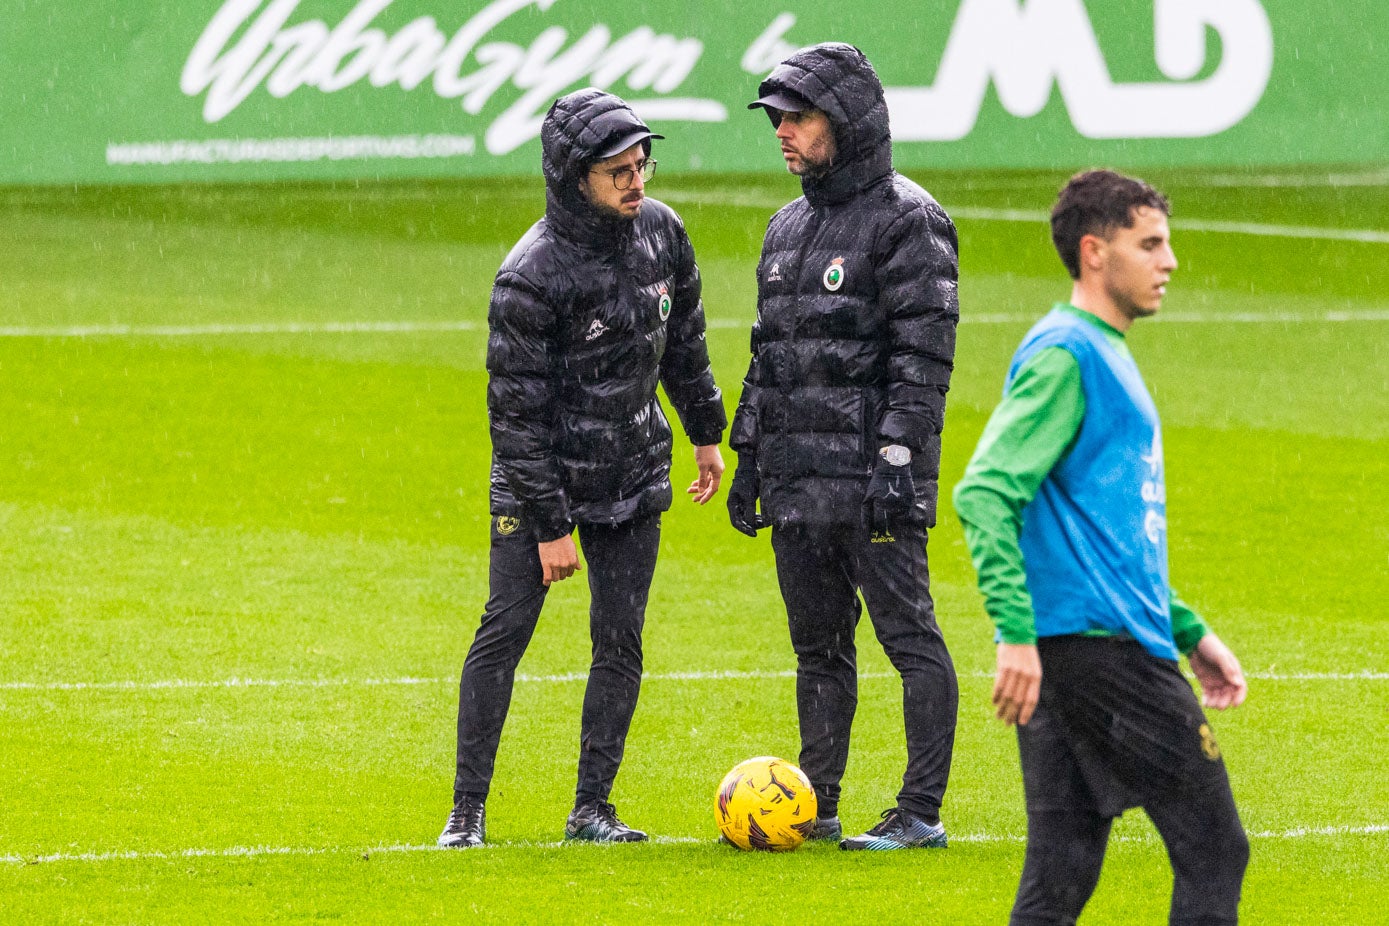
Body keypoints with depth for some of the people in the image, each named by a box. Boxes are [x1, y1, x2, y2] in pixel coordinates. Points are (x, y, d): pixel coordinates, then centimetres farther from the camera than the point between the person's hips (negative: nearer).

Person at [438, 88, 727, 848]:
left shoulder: (660, 231, -4)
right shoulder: (531, 277, -22)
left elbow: (684, 338, 15)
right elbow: (517, 411, -20)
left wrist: (707, 433, 20)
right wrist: (551, 526, -19)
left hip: (634, 476, 5)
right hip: (539, 480, -5)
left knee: (620, 642, 2)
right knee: (505, 631, -6)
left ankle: (593, 807, 8)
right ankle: (468, 810, 0)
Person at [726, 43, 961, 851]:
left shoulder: (907, 221, -7)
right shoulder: (788, 229, 18)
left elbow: (923, 357, -13)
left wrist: (898, 462, -20)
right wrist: (749, 459, 19)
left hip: (872, 476, -8)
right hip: (797, 477, 8)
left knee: (908, 634, -7)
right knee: (818, 647, 12)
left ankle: (922, 813, -7)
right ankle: (816, 806, 17)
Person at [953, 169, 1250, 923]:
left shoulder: (1105, 356, 21)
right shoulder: (1064, 355, -10)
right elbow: (985, 493, -20)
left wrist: (1189, 633, 27)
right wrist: (1017, 632, -27)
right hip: (1095, 640, -10)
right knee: (1213, 852, -6)